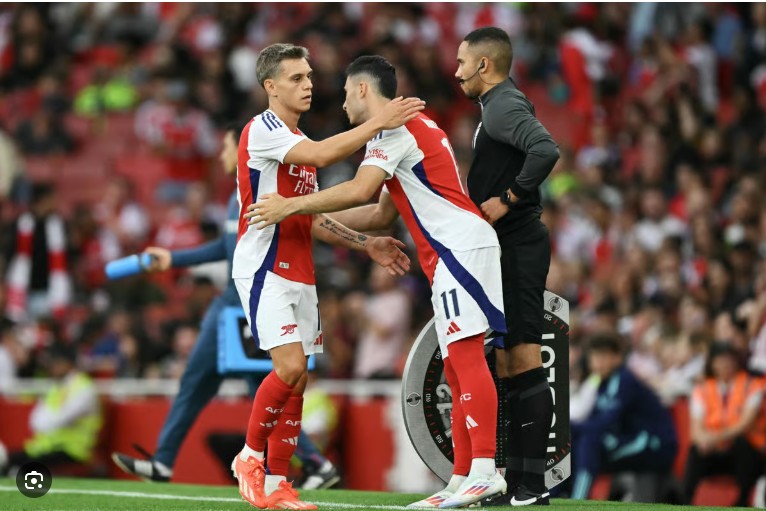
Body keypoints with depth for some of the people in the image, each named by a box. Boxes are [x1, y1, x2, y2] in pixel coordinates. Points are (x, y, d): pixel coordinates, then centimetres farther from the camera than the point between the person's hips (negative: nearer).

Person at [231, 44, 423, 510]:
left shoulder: (298, 141, 19)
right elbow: (323, 154, -27)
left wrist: (367, 244, 17)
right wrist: (378, 123, -26)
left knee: (298, 381, 3)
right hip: (265, 269, -9)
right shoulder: (263, 130, -9)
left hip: (299, 274, 9)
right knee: (291, 368, -19)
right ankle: (250, 456, 0)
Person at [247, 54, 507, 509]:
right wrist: (314, 217, 27)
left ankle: (484, 470, -23)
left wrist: (293, 205, -11)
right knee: (457, 365, 7)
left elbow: (360, 189, -19)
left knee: (465, 354, -16)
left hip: (460, 245, -10)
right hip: (455, 252, 10)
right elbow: (383, 214, 28)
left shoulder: (395, 127, -6)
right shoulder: (412, 127, 26)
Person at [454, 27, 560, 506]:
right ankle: (517, 481, 14)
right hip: (509, 249, 11)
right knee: (508, 367, 11)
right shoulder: (503, 104, 18)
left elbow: (546, 150, -31)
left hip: (517, 249, -11)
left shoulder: (504, 107, -13)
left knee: (523, 364, -11)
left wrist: (507, 200, -23)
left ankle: (533, 485, -11)